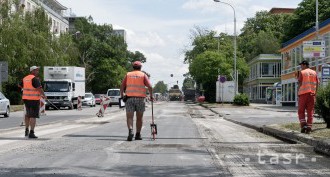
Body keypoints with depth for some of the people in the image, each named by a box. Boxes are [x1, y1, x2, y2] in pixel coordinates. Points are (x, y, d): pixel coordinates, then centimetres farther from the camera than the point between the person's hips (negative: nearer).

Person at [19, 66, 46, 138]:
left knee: (28, 114, 23)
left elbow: (20, 85, 26)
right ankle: (31, 133, -11)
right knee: (33, 116, -6)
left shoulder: (25, 78, 9)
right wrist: (44, 95, -12)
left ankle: (27, 130, 28)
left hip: (26, 98, 8)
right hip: (34, 99, -8)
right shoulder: (35, 79, -15)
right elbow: (39, 88, -26)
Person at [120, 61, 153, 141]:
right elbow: (149, 86, -4)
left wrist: (122, 96, 15)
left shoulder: (128, 75, 11)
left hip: (129, 98, 0)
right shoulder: (143, 75, 7)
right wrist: (151, 96, 7)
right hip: (140, 98, 0)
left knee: (129, 117, -3)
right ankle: (138, 134, 15)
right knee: (139, 117, 12)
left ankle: (130, 131, -26)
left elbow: (122, 86, 5)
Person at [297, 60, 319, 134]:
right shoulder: (314, 72, 11)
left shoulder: (302, 72, -1)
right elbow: (317, 84, 7)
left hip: (303, 93, -3)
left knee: (301, 111, 5)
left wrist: (298, 93, 1)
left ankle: (303, 125, -10)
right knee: (310, 111, 5)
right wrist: (315, 93, 11)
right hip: (312, 94, 3)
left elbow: (300, 83, -7)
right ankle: (309, 128, 0)